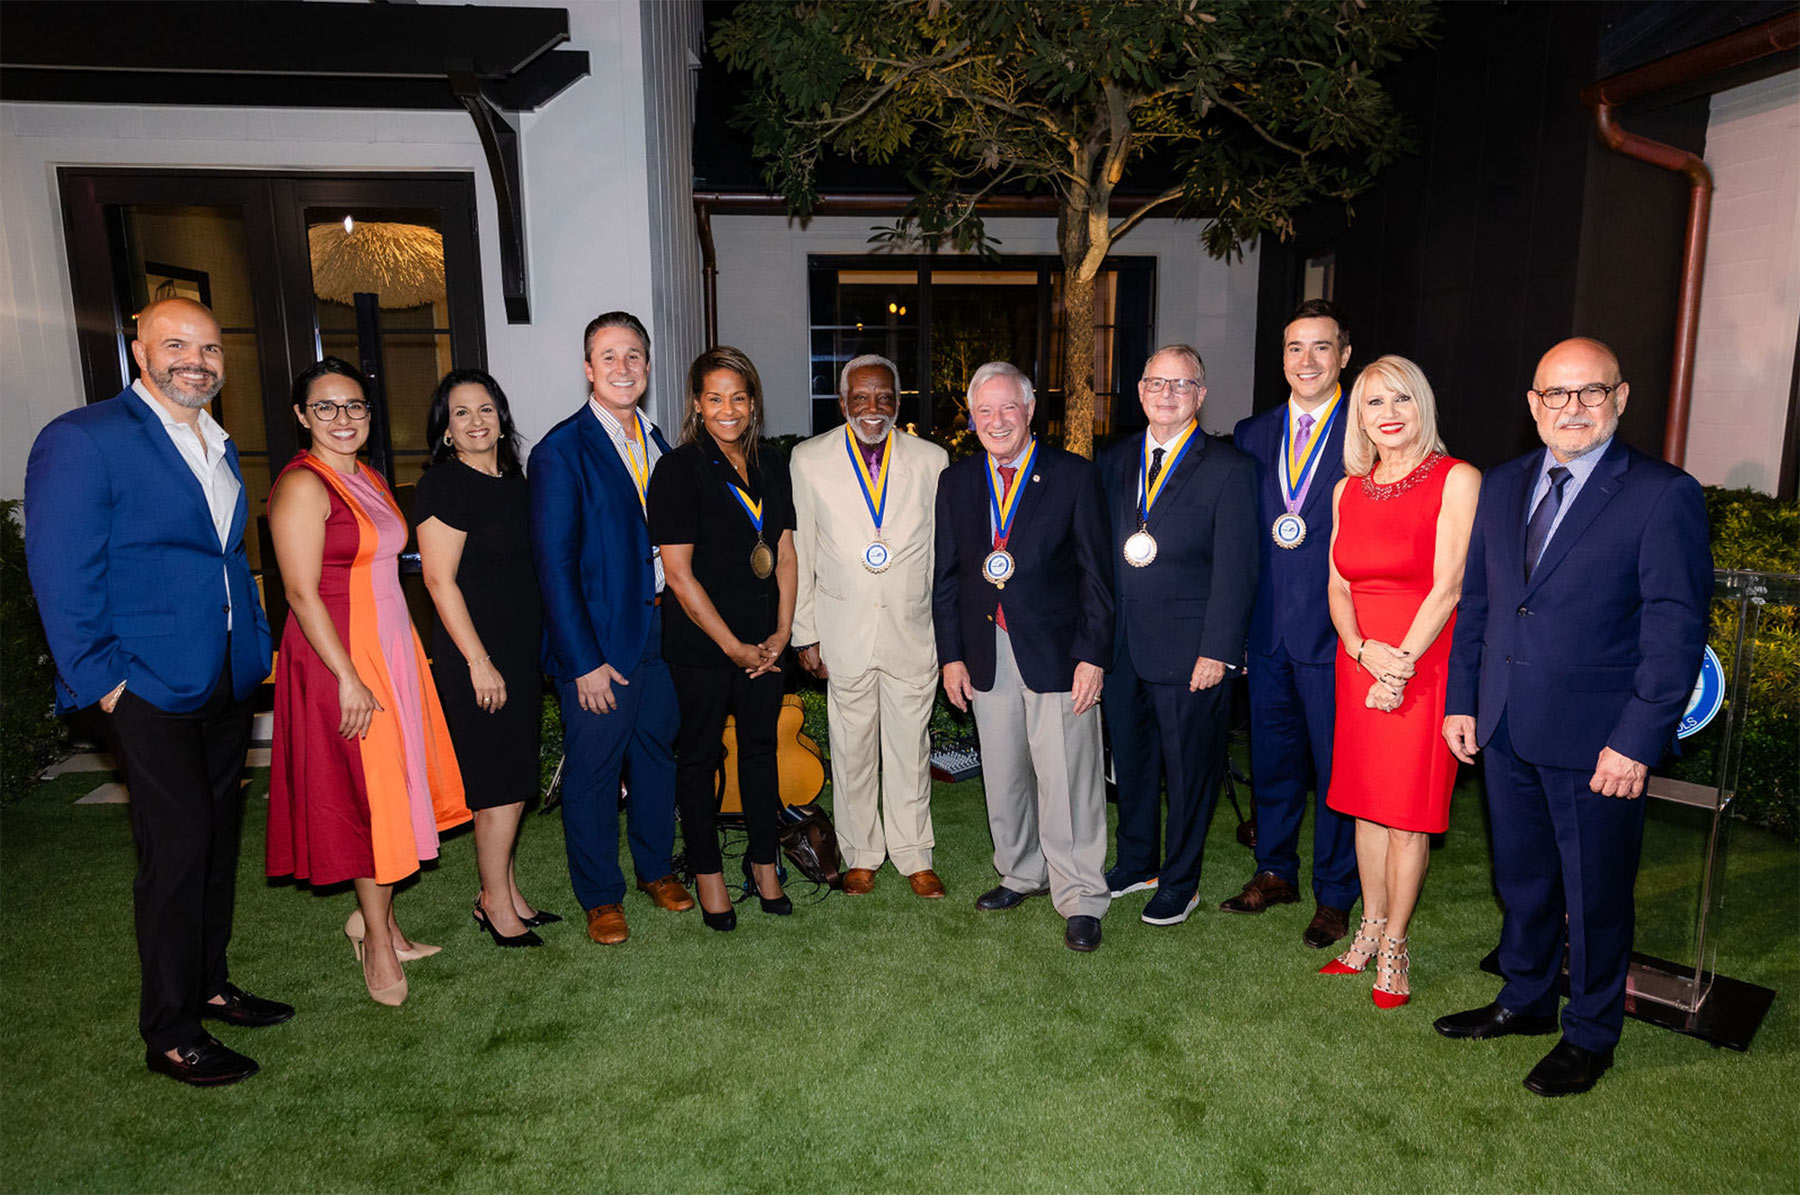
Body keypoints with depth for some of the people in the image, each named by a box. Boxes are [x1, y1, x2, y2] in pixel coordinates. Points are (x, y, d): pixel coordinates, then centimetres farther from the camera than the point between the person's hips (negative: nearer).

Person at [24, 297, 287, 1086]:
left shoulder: (219, 448, 13)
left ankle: (209, 985, 31)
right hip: (149, 687, -7)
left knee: (217, 838, 15)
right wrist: (102, 680, -14)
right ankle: (170, 1034, 13)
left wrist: (255, 648, 11)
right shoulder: (83, 440, -10)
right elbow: (60, 572, -13)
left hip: (225, 684, 7)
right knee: (177, 850, -2)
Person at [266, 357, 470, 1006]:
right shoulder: (303, 484, -14)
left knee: (395, 787, 12)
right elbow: (302, 594, -17)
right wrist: (348, 679, -20)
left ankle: (376, 918, 27)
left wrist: (407, 651, 14)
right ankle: (378, 940, 15)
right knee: (367, 791, 0)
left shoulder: (370, 479, 12)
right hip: (339, 656, -8)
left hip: (392, 647, 8)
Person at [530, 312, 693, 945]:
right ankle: (600, 896, 25)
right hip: (598, 641, -6)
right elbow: (554, 565, -15)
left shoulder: (656, 442, 9)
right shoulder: (562, 451, -12)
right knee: (592, 771, 7)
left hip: (661, 631, 6)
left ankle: (657, 867, 38)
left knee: (658, 753, 18)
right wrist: (584, 662, -17)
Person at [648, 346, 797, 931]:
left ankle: (764, 861, 29)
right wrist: (732, 645, -11)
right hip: (700, 643, -5)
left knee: (761, 746, 13)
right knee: (699, 755, 8)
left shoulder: (770, 463, 7)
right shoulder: (679, 469, -10)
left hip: (764, 642, 5)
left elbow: (784, 552, 10)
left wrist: (782, 631, 0)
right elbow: (678, 572, -13)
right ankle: (707, 872, 24)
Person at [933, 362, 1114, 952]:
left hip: (1056, 653, -4)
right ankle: (1021, 873, 35)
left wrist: (1093, 655, -11)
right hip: (987, 653, 4)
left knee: (1066, 779, 0)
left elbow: (1096, 574, -5)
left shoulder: (1074, 476, -4)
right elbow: (946, 576, 10)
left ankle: (1080, 897, 16)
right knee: (1003, 775, 15)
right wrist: (951, 654, 5)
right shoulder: (955, 482, 8)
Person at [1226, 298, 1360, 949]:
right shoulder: (1251, 435, 10)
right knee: (1271, 757, 16)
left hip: (1335, 629, -4)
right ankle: (1275, 872, 35)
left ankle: (1334, 895, 24)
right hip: (1266, 629, 4)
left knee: (1335, 767, 7)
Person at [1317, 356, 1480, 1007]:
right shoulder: (1348, 490, 9)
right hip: (1358, 662, 5)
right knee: (1367, 803, 12)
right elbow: (1338, 587, 5)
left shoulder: (1457, 479, -7)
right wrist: (1365, 651, -11)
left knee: (1409, 811, 2)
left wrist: (1402, 663, -15)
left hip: (1424, 661, -5)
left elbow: (1448, 587, -13)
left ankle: (1394, 946, 16)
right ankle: (1370, 931, 25)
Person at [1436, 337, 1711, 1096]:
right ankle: (1527, 999, 40)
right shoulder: (1503, 487, 8)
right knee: (1521, 878, 19)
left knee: (1595, 892, 11)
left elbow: (1676, 630, -13)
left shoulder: (1663, 496, -10)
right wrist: (1461, 700, 8)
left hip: (1596, 741, -5)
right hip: (1506, 729, 5)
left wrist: (1638, 741, -17)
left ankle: (1590, 1035, 31)